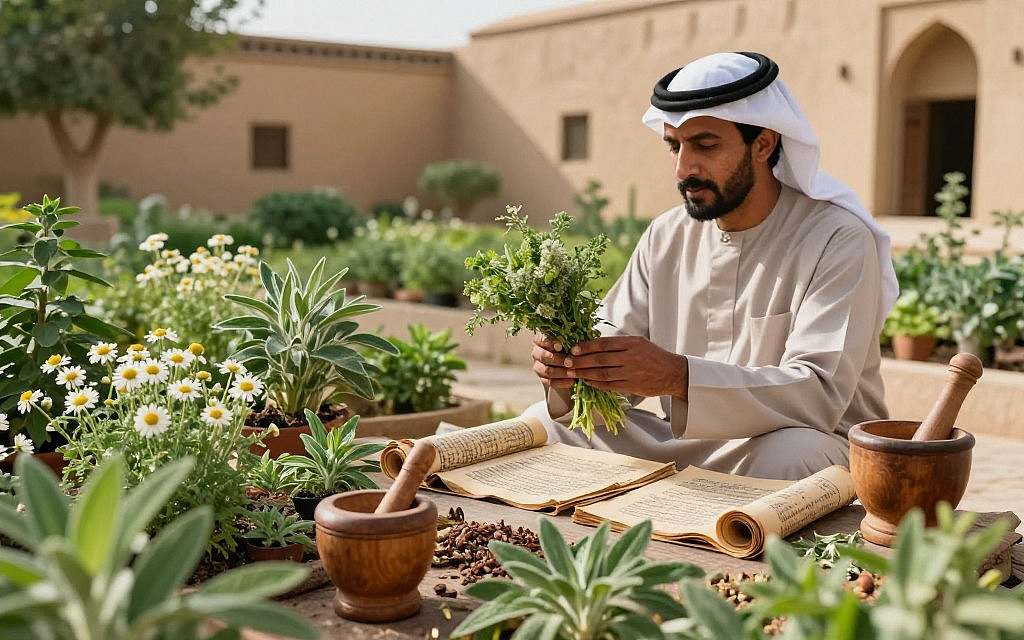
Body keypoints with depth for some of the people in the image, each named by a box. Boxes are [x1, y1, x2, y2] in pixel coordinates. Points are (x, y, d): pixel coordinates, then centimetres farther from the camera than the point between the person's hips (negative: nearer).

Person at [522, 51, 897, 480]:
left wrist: (678, 376, -39)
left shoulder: (839, 240, -15)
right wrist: (569, 368, -22)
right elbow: (614, 338, 4)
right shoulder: (665, 237, 5)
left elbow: (820, 393, -25)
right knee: (543, 424, -8)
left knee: (788, 453, -39)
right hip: (682, 446, 5)